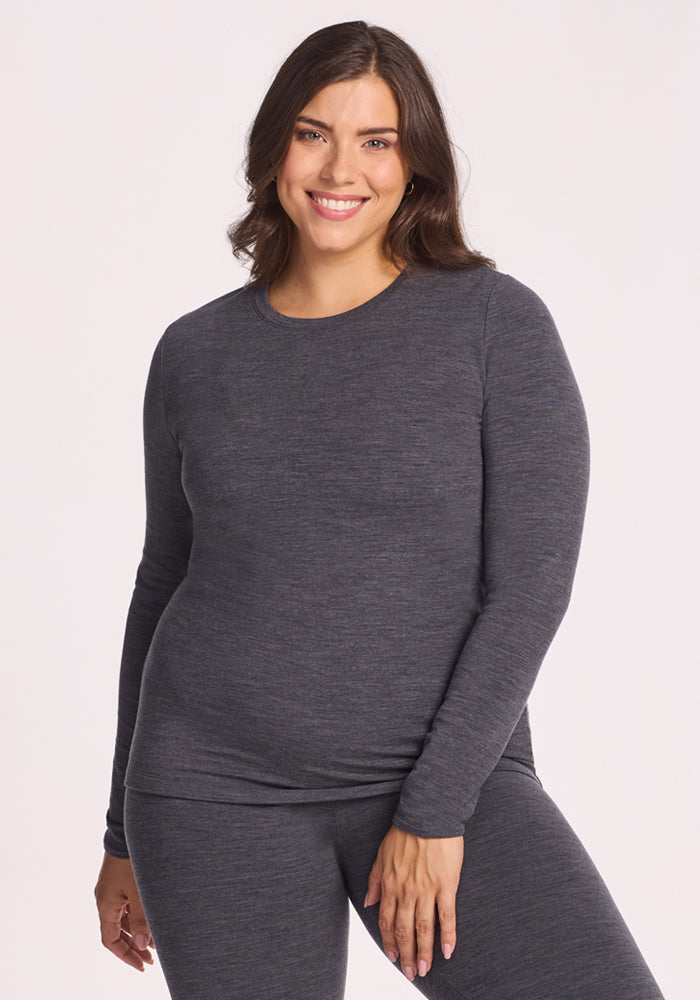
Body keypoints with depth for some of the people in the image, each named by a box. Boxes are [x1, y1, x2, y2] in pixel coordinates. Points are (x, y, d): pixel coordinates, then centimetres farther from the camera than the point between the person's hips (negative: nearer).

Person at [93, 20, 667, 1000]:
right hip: (219, 787, 2)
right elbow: (165, 585, 12)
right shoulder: (196, 352, 4)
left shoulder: (500, 323, -5)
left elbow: (534, 581, -10)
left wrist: (436, 809, -16)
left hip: (447, 775, -2)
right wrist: (128, 834, 14)